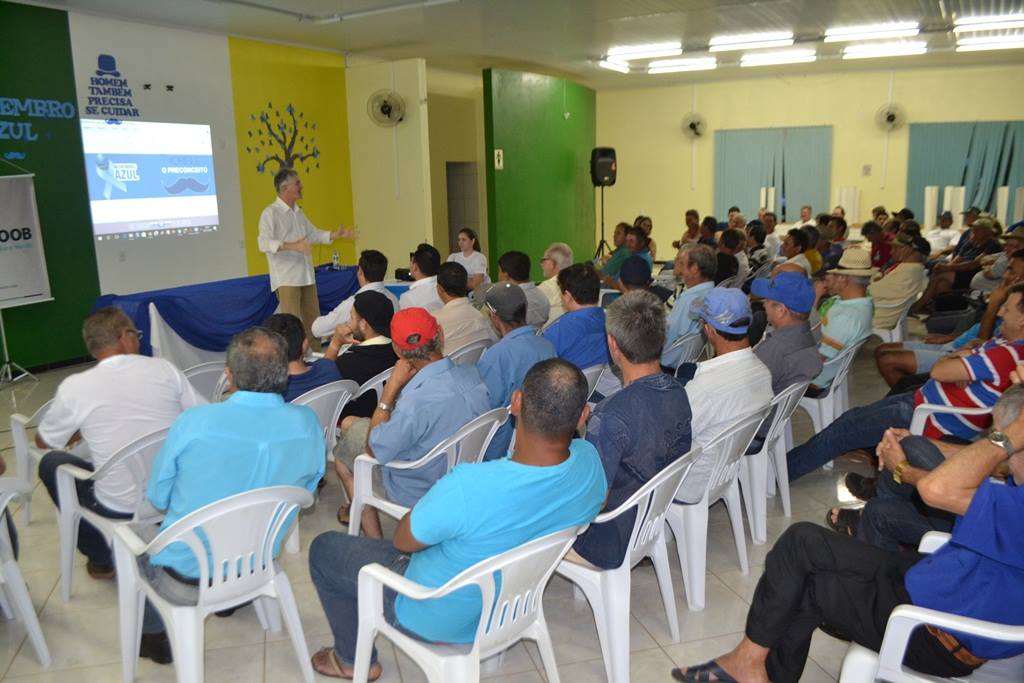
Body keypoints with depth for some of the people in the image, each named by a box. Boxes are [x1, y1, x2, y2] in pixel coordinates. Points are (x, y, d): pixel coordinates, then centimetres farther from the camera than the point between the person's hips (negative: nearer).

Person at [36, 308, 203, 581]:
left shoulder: (74, 387, -9)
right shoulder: (165, 369, -6)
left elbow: (43, 442, 8)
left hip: (119, 508, -2)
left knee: (51, 464, 23)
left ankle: (101, 558, 29)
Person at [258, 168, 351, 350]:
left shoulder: (298, 213, 18)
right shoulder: (270, 213, -9)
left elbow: (314, 234, 30)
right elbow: (264, 243, -22)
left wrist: (337, 234, 17)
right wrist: (294, 246, -33)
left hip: (307, 277, 8)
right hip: (286, 279, -8)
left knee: (313, 323, 13)